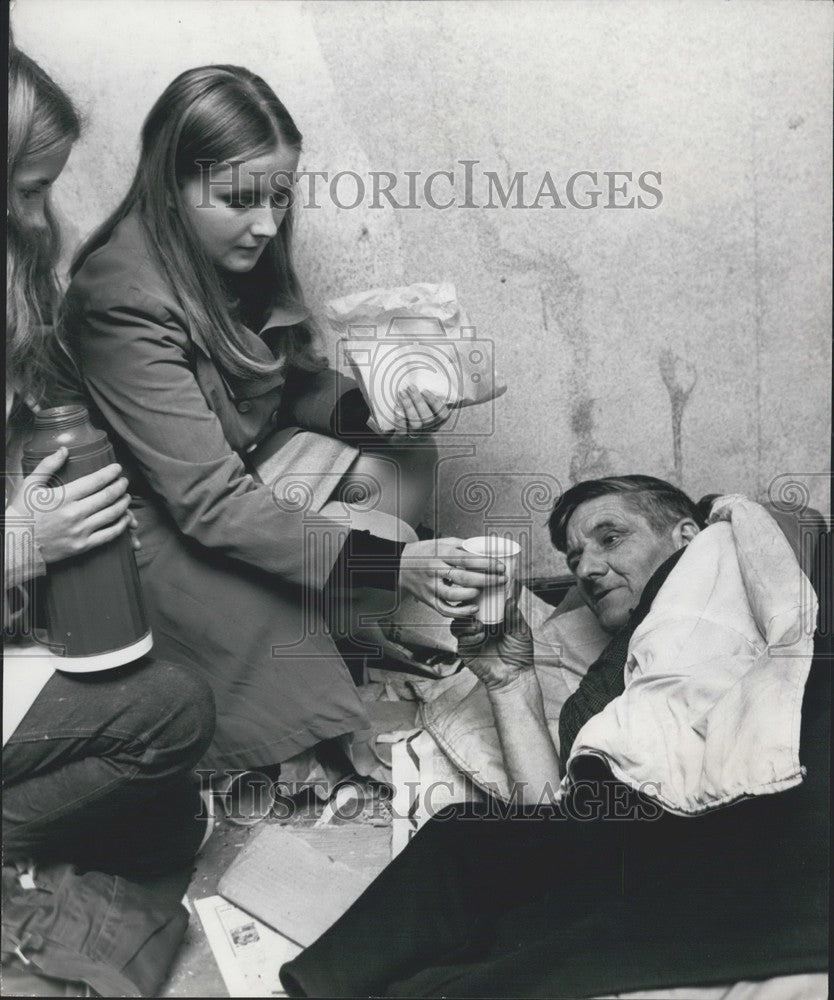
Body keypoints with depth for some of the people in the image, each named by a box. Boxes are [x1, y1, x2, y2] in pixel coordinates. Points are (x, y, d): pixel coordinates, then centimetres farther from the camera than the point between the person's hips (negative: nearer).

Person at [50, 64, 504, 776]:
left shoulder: (242, 256, -5)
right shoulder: (125, 303, -28)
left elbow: (299, 385, 7)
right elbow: (210, 503, -32)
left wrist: (375, 410, -17)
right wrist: (392, 563, -38)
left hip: (247, 466, 7)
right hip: (152, 524, -7)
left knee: (407, 465, -9)